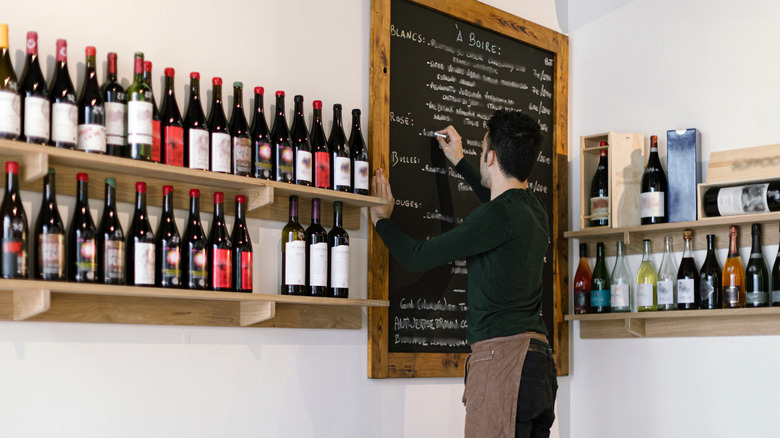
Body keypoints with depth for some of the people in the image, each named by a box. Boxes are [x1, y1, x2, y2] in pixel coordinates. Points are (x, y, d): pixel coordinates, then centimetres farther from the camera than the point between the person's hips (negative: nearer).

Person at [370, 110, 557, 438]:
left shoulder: (497, 215, -13)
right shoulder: (533, 209, 14)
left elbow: (417, 257, -8)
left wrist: (382, 218, 11)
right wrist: (459, 162, 51)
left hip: (502, 354, -10)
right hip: (538, 355, 10)